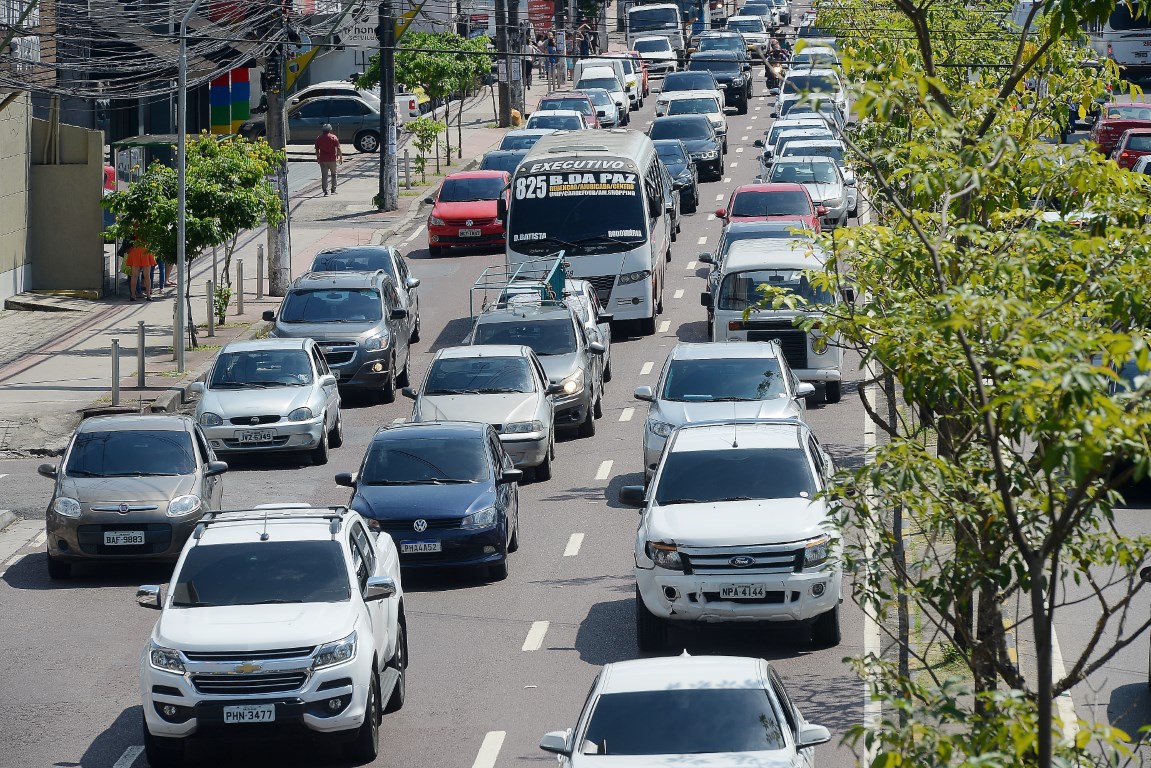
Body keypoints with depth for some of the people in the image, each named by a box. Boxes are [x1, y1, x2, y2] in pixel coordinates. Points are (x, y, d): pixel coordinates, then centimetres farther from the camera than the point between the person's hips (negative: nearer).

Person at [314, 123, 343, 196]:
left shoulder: (319, 138, 1)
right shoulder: (333, 137, -5)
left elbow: (317, 150, 7)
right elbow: (338, 148, -7)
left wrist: (318, 158, 20)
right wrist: (341, 157, 2)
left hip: (323, 160, 1)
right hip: (332, 159, -1)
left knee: (324, 176, 2)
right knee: (334, 175, 16)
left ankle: (325, 191, -8)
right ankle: (333, 190, 20)